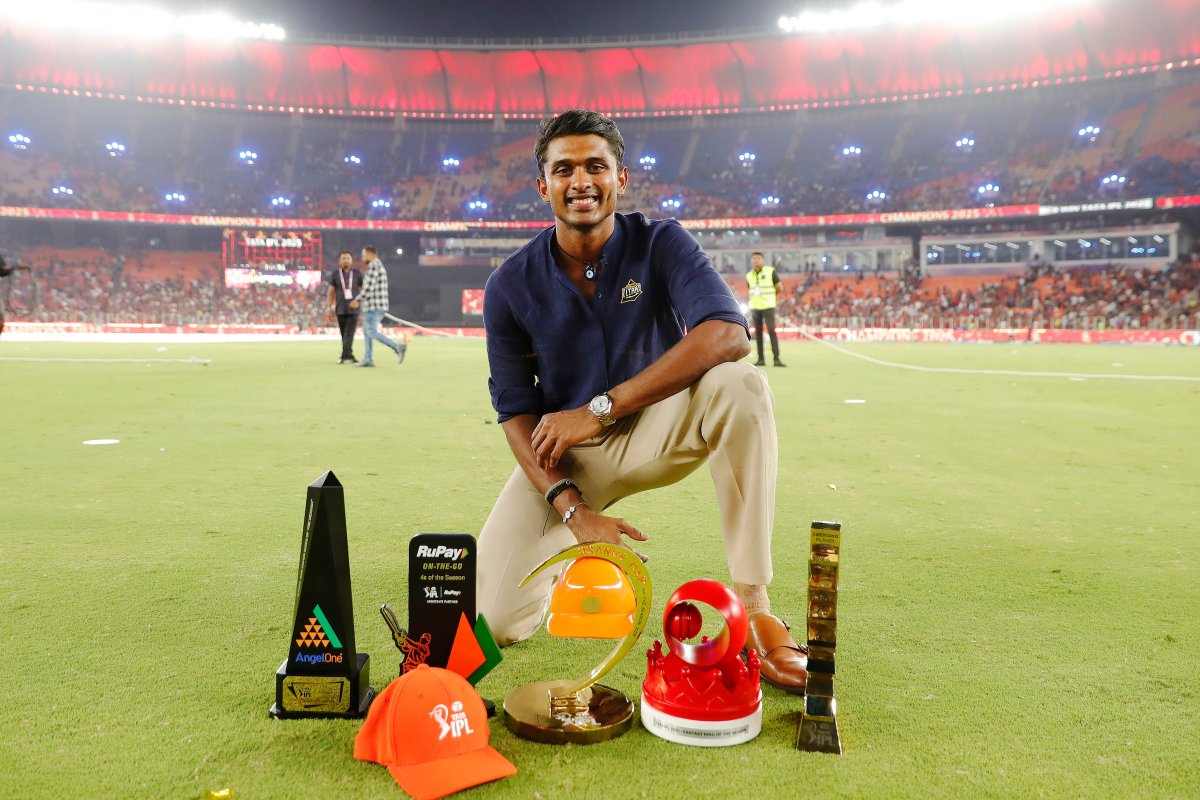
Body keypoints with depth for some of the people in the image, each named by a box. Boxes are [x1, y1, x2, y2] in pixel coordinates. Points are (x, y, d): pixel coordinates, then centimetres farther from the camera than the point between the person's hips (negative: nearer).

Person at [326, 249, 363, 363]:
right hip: (340, 310, 2)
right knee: (344, 335, 6)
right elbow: (331, 292, 8)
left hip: (354, 308, -2)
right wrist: (331, 308, 5)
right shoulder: (335, 274, 5)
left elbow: (363, 290, 9)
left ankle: (345, 356, -15)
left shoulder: (357, 274, 3)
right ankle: (349, 356, 15)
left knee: (349, 334, -13)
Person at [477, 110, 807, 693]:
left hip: (654, 430, 0)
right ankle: (571, 551, 23)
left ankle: (752, 603, -24)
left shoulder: (660, 244, -11)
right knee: (499, 622, -13)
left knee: (741, 386, -33)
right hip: (564, 453, 1)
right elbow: (516, 410, -7)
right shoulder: (511, 286, -8)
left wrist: (599, 409, -32)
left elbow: (728, 334, -29)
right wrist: (571, 507, -24)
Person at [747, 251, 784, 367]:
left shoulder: (770, 271, -5)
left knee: (771, 331, -11)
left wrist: (769, 297, 10)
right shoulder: (749, 276, 7)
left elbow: (779, 288, 0)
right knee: (758, 333, 3)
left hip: (768, 306, -4)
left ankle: (776, 359, -11)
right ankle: (761, 359, 7)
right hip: (754, 307, 4)